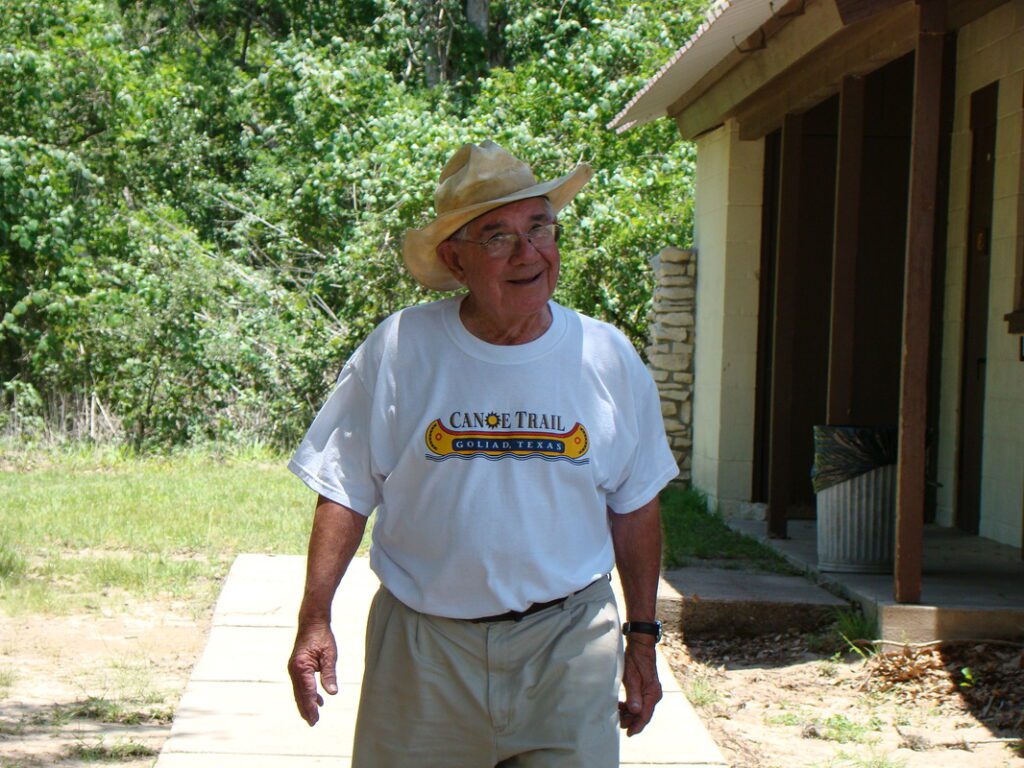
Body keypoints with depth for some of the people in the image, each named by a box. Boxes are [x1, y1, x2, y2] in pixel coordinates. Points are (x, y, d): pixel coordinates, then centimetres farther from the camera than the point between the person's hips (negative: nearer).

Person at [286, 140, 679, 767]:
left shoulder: (609, 358, 2)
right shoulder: (398, 351, -4)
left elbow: (634, 507, 11)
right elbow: (345, 495, 1)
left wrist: (642, 639, 11)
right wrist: (315, 620, -7)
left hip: (567, 644, 1)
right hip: (422, 646, -1)